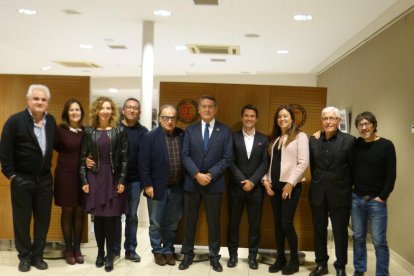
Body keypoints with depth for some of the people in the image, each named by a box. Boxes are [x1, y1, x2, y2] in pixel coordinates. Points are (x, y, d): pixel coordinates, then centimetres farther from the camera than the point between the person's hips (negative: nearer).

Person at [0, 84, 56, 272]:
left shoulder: (51, 121, 3)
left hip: (44, 180, 4)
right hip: (22, 180, -4)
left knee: (43, 220, 11)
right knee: (22, 220, 8)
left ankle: (38, 255, 26)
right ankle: (25, 256, 23)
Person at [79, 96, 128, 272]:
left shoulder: (119, 131, 0)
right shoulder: (89, 132, 3)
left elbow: (124, 157, -1)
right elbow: (83, 158, 4)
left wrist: (121, 180, -7)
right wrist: (84, 181, -2)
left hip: (113, 178, -1)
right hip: (94, 178, 1)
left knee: (111, 218, 2)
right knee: (98, 217, 7)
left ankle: (110, 255, 13)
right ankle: (100, 253, 22)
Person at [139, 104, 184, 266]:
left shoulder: (183, 136, 3)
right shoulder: (150, 137, -6)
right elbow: (144, 163, -7)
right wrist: (147, 185, -11)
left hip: (177, 188, 3)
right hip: (157, 187, -2)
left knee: (172, 224, 14)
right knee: (156, 224, 10)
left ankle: (168, 250, 28)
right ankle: (158, 251, 26)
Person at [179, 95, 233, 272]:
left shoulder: (225, 131, 1)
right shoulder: (190, 130, 5)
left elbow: (227, 158, -5)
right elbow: (185, 156, -2)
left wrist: (210, 175, -14)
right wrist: (197, 174, -16)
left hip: (214, 183, -1)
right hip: (192, 182, 1)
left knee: (214, 221, 8)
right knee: (190, 220, 9)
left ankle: (214, 257, 21)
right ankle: (188, 255, 23)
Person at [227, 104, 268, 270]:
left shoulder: (263, 139, 6)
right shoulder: (233, 137, 2)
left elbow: (264, 163, -1)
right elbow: (230, 162, -4)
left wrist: (252, 181, -13)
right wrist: (242, 181, -13)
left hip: (256, 187, 1)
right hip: (236, 187, -1)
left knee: (255, 224, 6)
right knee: (233, 223, 6)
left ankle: (252, 256, 18)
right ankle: (233, 255, 18)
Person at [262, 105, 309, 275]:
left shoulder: (300, 136, -3)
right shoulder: (275, 138, 15)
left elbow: (303, 163, -11)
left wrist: (290, 183, -14)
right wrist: (266, 180, 2)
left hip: (290, 185, -6)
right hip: (275, 185, 6)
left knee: (286, 223, -7)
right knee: (277, 223, 8)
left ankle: (294, 260, 9)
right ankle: (280, 258, 18)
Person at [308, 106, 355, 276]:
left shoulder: (349, 140, -6)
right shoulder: (313, 140, 3)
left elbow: (354, 168, -2)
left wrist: (348, 188, 1)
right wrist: (318, 182, 10)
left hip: (340, 194, -3)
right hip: (318, 194, 3)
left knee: (340, 232, 7)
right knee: (319, 231, 12)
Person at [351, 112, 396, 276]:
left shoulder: (386, 145, -6)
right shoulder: (356, 144, 4)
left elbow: (391, 174, -7)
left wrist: (382, 197, -9)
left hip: (376, 201, -3)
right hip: (356, 199, 4)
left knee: (379, 241, -1)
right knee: (358, 237, 11)